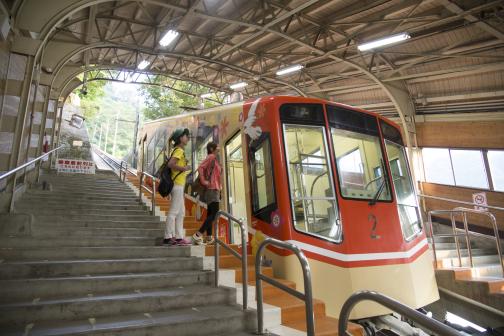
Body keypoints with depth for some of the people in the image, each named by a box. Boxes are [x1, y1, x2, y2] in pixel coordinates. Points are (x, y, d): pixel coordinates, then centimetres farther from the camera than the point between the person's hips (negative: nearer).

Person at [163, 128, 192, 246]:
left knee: (181, 212, 11)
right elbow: (170, 164, -23)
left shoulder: (178, 150, 18)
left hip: (178, 185, 10)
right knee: (173, 212, -7)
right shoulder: (179, 150, -10)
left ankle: (179, 237, 14)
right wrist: (184, 168, -15)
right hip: (178, 185, -10)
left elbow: (172, 164, 19)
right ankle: (168, 237, -2)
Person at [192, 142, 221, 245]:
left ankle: (209, 238, 9)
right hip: (212, 189, -10)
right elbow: (200, 168, -21)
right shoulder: (211, 157, -8)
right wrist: (203, 182, -19)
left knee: (210, 214, 7)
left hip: (214, 189, 10)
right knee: (214, 213, -14)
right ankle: (198, 234, -15)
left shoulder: (214, 159, 20)